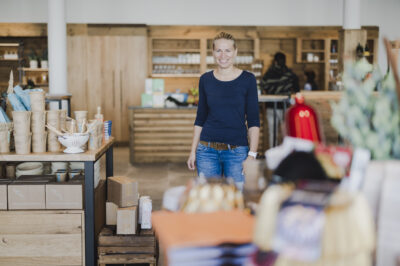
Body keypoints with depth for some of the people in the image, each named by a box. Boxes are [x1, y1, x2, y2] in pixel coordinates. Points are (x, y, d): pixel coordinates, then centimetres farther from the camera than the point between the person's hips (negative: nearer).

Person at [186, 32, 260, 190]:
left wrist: (252, 154, -10)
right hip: (207, 150, 2)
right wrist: (193, 151, 7)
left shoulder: (247, 79, -1)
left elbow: (253, 122, -2)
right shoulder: (205, 80, 6)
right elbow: (200, 119, 11)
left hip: (237, 151, -2)